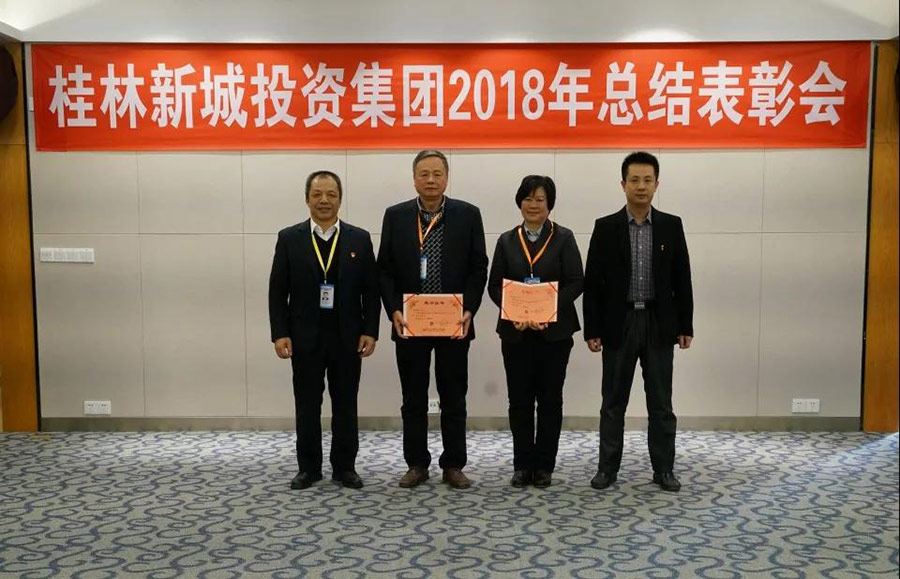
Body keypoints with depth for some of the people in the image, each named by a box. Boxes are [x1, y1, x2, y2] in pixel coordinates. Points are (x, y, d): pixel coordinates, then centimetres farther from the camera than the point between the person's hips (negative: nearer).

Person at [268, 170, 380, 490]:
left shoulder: (360, 239, 3)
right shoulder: (289, 238, 2)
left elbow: (371, 290, 3)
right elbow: (277, 292, 0)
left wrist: (370, 331, -5)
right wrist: (280, 334, -7)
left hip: (347, 337, 0)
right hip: (305, 337, 0)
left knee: (345, 404, 8)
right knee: (307, 405, 8)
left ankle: (345, 466, 19)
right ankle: (308, 467, 20)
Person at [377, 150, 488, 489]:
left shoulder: (468, 215, 1)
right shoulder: (395, 216, 3)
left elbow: (478, 269, 0)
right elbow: (385, 270, 3)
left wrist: (468, 311, -11)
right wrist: (394, 312, -10)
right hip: (409, 324, 1)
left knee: (453, 399, 8)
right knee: (413, 399, 9)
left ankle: (453, 465, 19)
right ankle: (417, 464, 21)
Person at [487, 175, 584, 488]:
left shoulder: (563, 238, 1)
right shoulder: (507, 240, 8)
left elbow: (575, 282, -5)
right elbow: (495, 285, 5)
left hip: (554, 330, -1)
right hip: (515, 331, 2)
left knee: (550, 398, 5)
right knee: (519, 398, 4)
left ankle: (544, 466, 15)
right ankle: (522, 465, 15)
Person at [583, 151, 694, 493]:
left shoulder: (671, 225, 4)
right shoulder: (605, 227, 0)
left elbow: (681, 279, 5)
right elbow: (593, 282, -2)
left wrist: (685, 326, 1)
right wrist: (592, 330, -6)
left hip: (659, 323, 1)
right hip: (619, 324, -1)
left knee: (661, 403, 7)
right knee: (613, 402, 6)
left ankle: (664, 469, 17)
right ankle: (607, 467, 16)